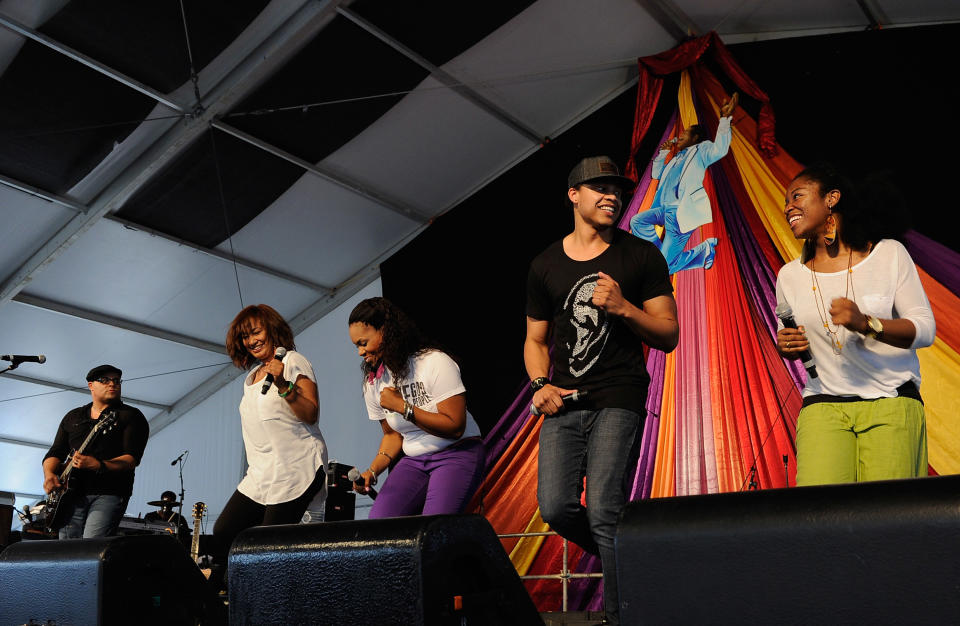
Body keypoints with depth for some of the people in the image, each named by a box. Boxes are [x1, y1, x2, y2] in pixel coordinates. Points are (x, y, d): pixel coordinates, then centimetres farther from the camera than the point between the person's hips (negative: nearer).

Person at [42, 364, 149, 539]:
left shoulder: (131, 416, 5)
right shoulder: (73, 417, 21)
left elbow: (131, 459, -7)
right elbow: (55, 453, 19)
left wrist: (97, 465, -22)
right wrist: (50, 474, -2)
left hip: (108, 494, -4)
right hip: (72, 493, 5)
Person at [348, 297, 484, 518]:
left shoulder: (435, 363, -14)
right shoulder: (373, 383, 5)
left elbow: (455, 427, -18)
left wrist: (402, 407, -20)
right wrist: (372, 471, -2)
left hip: (457, 454, -6)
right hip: (414, 461, 6)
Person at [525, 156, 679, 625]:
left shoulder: (641, 256, 4)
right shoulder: (545, 266, 13)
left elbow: (668, 337, 2)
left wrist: (623, 307, -14)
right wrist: (540, 384, 1)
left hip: (618, 401, -3)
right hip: (564, 403, 4)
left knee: (602, 512, -13)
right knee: (555, 507, -5)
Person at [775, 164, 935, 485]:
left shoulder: (889, 253, 2)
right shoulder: (790, 275, 8)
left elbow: (925, 329, -2)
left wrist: (866, 323, -19)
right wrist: (787, 348, -6)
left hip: (891, 401, -1)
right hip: (824, 404, 1)